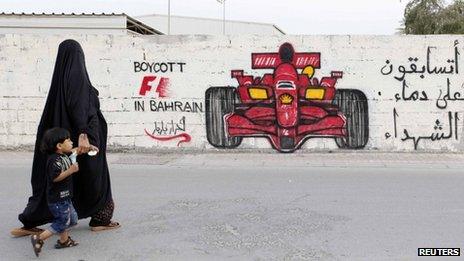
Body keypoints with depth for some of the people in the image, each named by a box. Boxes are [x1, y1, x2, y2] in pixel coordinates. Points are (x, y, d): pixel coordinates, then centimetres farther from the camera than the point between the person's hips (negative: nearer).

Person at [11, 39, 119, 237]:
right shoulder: (77, 75, -12)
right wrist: (83, 135, -33)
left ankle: (30, 222, 6)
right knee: (94, 177, 8)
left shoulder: (60, 77, 11)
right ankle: (99, 220, 16)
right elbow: (78, 106, -26)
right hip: (79, 137, -7)